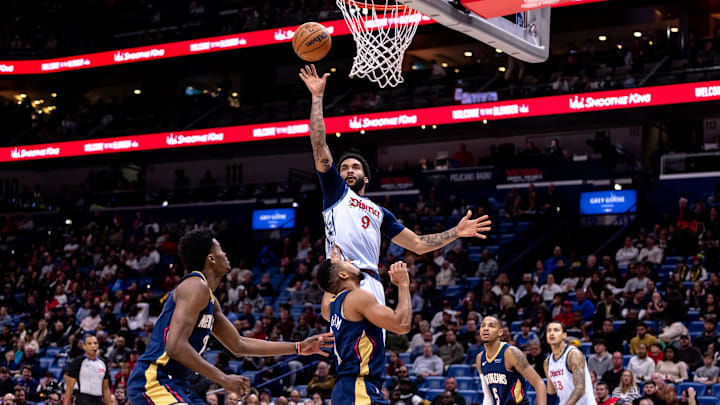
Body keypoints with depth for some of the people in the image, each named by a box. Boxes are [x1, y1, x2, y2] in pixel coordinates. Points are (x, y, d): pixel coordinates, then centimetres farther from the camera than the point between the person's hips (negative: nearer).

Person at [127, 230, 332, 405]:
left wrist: (298, 348, 26)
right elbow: (176, 346, -24)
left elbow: (239, 345, 27)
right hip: (153, 381, -11)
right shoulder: (196, 286, -13)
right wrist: (223, 379, -21)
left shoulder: (210, 300, 19)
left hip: (174, 382, 11)